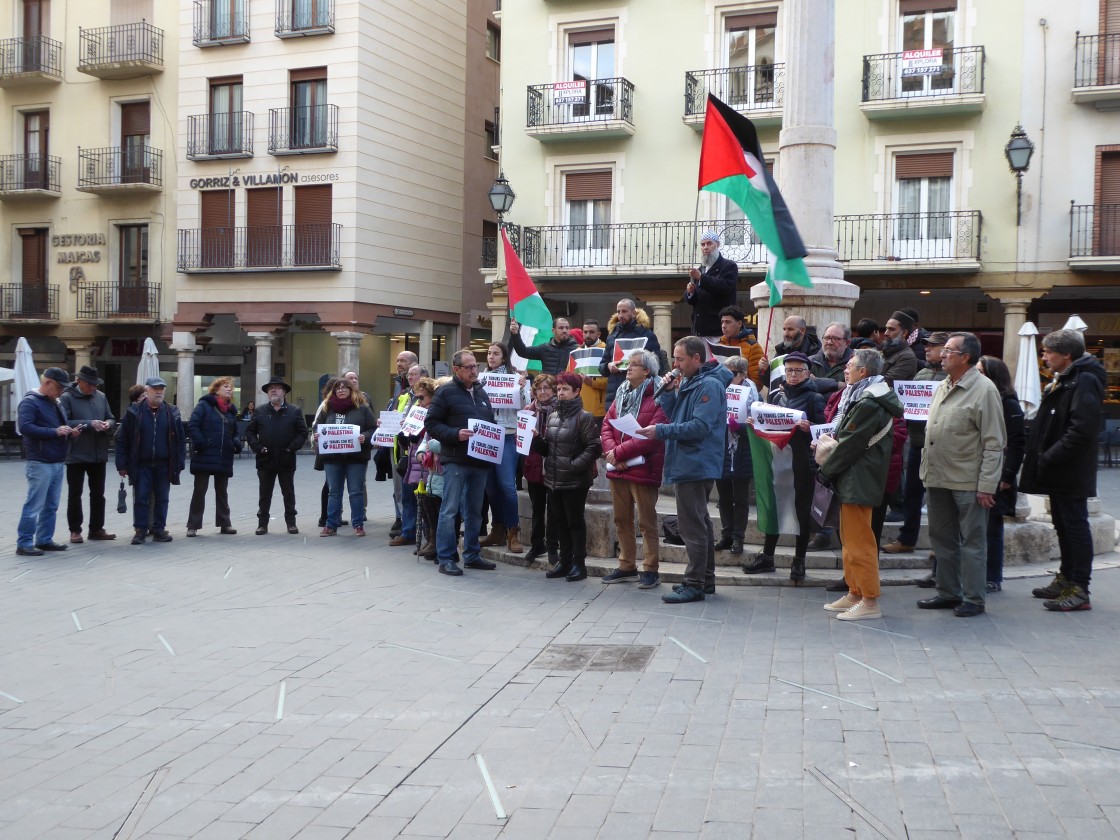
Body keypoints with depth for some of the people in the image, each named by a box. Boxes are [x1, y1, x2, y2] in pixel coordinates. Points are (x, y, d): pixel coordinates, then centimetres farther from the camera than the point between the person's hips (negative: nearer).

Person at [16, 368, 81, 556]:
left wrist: (70, 432, 5)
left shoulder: (56, 403, 18)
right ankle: (24, 543, -1)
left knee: (51, 506, 12)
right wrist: (55, 431, -24)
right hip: (40, 463, -8)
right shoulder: (30, 402, -8)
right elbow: (25, 427, -22)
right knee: (34, 505, -6)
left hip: (58, 463, 8)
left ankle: (44, 540, 20)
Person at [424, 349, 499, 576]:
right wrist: (455, 434, -20)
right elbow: (431, 423, -8)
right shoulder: (446, 392, -4)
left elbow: (490, 421, 26)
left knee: (474, 511, 13)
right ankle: (446, 558, -1)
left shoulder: (481, 393, 17)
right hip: (455, 461, -7)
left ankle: (472, 555, 22)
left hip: (480, 461, 7)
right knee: (450, 510, -5)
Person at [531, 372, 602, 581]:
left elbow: (595, 447, -14)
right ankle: (565, 561, 22)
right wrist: (536, 437, -3)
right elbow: (546, 448, 16)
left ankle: (579, 564, 10)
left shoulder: (583, 417, -9)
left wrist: (575, 465, -19)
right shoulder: (552, 416, 12)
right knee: (560, 521, 12)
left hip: (575, 481, -6)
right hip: (554, 478, 6)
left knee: (575, 521, 1)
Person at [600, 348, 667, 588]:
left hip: (643, 469, -8)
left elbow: (652, 436, -20)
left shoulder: (657, 399, -11)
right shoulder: (622, 394, 14)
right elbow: (607, 425, 8)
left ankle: (651, 569, 8)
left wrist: (620, 452, -18)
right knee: (622, 520, 15)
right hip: (618, 469, 8)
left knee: (646, 522, 0)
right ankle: (627, 566, 25)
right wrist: (611, 452, -10)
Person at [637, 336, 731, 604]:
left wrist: (661, 431, -24)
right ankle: (705, 580, 25)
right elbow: (675, 416, 17)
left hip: (696, 464, -10)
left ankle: (694, 584, -3)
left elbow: (700, 426, -23)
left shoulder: (710, 385, -15)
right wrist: (669, 392, 1)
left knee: (692, 526, -7)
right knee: (700, 523, 16)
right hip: (689, 463, 10)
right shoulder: (688, 382, 15)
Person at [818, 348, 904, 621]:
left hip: (858, 482, -11)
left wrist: (826, 469, -9)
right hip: (853, 480, 11)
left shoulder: (868, 404, -19)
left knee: (859, 542, -6)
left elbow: (850, 444, -18)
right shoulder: (863, 397, 14)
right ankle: (855, 594, 25)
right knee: (850, 539, 17)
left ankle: (870, 602, 0)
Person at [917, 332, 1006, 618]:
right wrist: (927, 469, 14)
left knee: (972, 541, 2)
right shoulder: (942, 387, 13)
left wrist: (987, 485, -17)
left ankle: (973, 599, 10)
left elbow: (994, 443, -14)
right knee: (942, 538, 15)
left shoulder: (984, 390, -11)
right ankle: (948, 592, 27)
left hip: (968, 481, -8)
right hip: (938, 477, 8)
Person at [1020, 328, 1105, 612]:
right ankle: (1066, 579, 27)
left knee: (1075, 527, -4)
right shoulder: (1062, 381, 15)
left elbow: (1082, 430, -25)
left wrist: (1049, 458, -22)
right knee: (1063, 526, 17)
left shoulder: (1084, 382, -16)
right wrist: (1043, 458, 10)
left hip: (1071, 474, -10)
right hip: (1058, 473, 10)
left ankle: (1079, 590, 0)